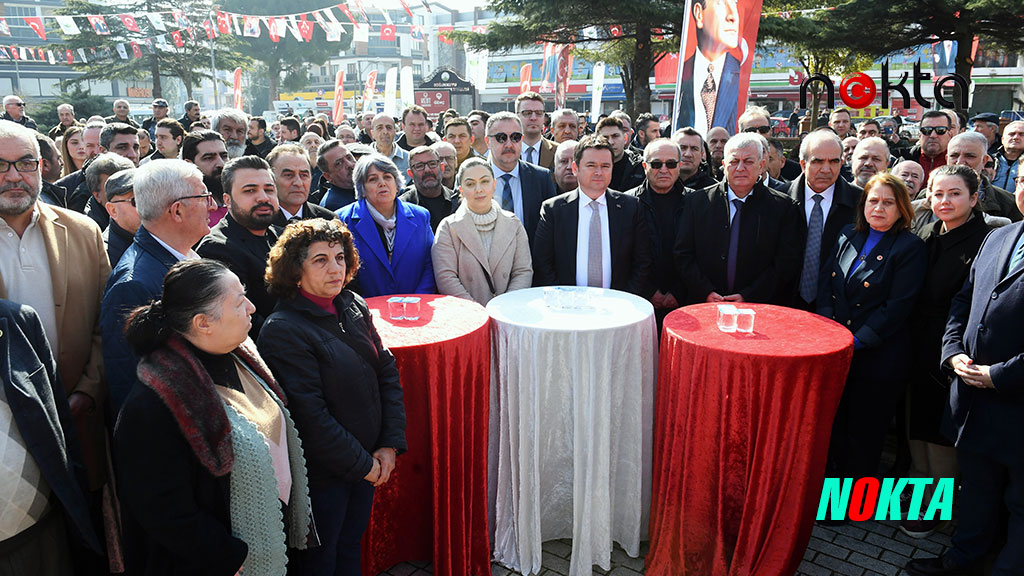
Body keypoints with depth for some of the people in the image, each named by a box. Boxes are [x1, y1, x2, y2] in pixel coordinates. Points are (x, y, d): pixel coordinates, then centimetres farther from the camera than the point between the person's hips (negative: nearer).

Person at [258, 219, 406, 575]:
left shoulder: (354, 307, 1)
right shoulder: (283, 330, -21)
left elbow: (387, 372, 3)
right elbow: (310, 415, -22)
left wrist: (391, 444, -5)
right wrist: (362, 464, -14)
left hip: (369, 462, 6)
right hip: (322, 474, -6)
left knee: (351, 547, 22)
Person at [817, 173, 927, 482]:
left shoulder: (911, 248, -7)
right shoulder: (847, 236, 9)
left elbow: (898, 305, -13)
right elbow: (826, 281, 8)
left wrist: (857, 341, -17)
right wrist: (827, 324, -7)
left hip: (876, 358, -4)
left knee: (864, 433, 8)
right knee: (832, 426, 13)